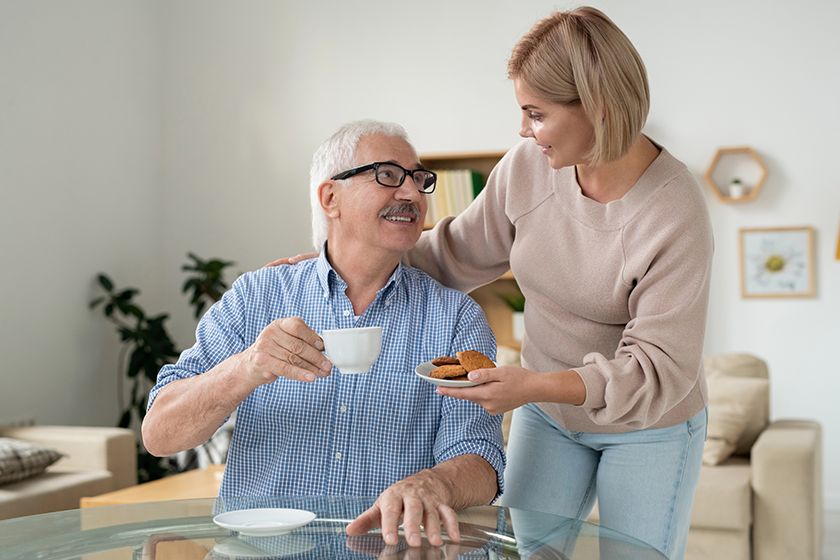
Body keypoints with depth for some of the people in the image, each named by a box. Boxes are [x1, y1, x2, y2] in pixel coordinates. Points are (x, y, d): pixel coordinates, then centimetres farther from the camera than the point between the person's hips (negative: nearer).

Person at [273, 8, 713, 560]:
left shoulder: (676, 212, -28)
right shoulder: (528, 165, -12)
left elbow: (660, 367, -27)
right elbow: (458, 255, 2)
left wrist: (536, 385, -38)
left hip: (649, 426, -4)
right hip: (547, 407, 5)